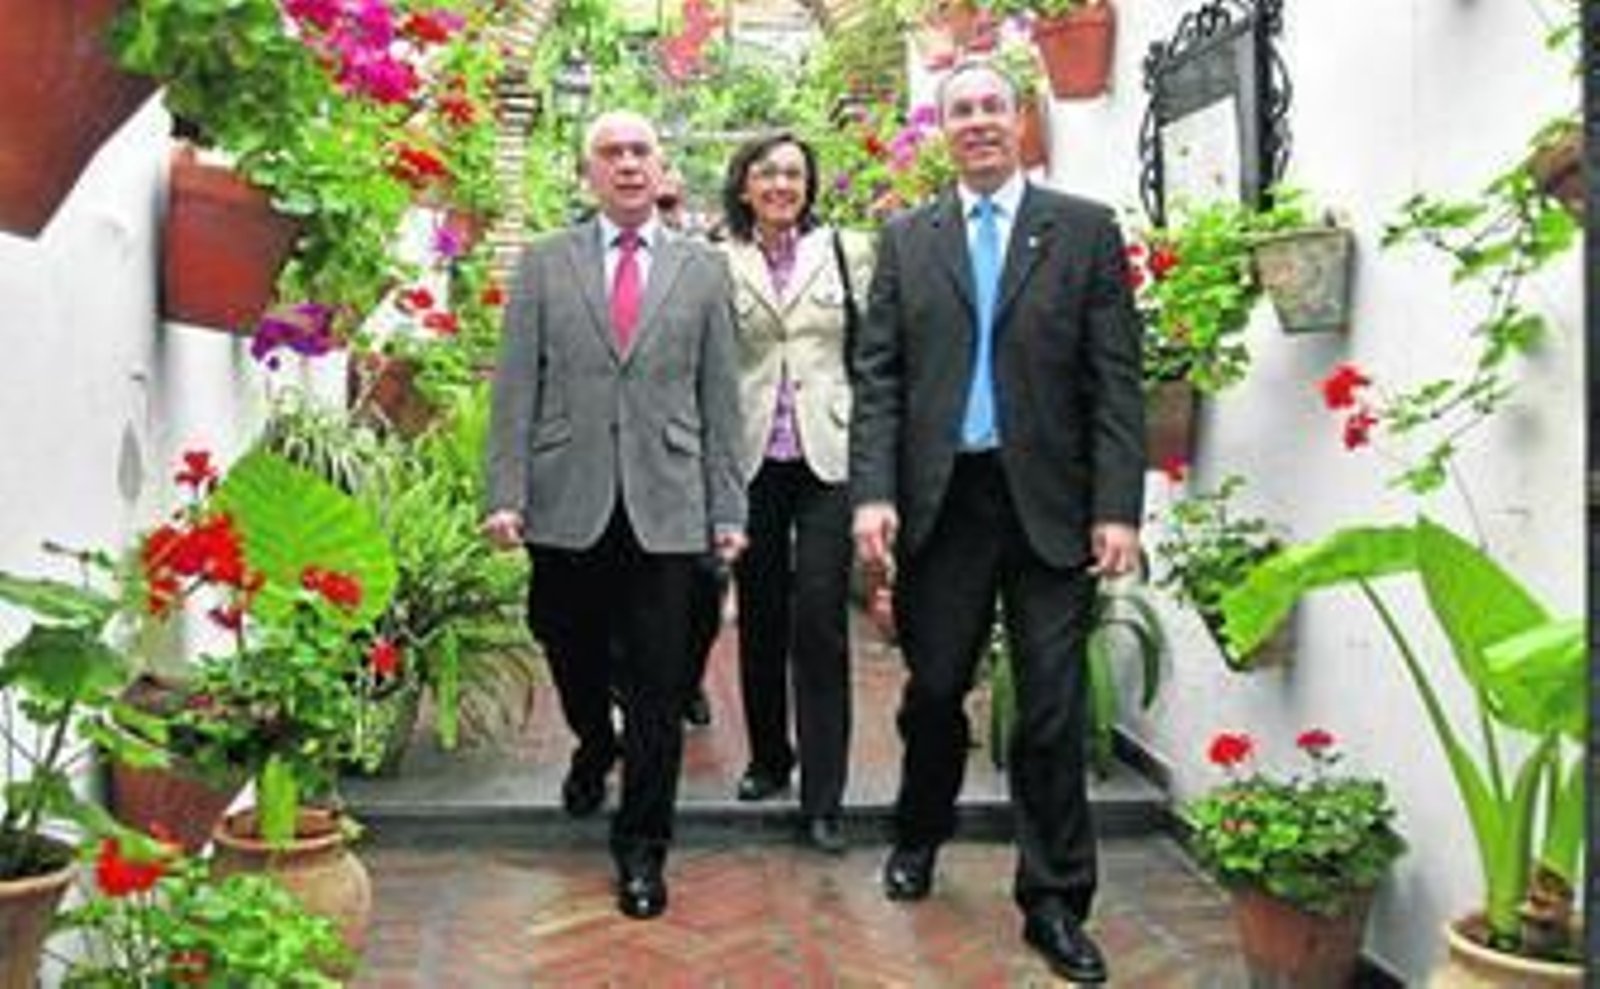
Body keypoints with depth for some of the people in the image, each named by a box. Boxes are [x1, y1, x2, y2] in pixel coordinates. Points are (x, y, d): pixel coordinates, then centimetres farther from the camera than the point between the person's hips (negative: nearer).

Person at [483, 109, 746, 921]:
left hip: (665, 507, 0)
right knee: (572, 655, 15)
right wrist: (505, 493, -6)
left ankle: (642, 850, 16)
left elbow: (719, 397, 7)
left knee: (658, 687, 1)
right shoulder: (543, 264, 8)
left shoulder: (703, 270, 9)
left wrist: (728, 510, 2)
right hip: (567, 504, 1)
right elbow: (515, 387, 3)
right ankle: (594, 747, 48)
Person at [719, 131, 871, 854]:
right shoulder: (718, 264, 5)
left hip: (827, 457, -1)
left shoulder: (845, 252, 6)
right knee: (759, 620, 11)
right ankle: (768, 758, 31)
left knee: (820, 624, -5)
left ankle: (823, 797, 2)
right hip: (752, 462, 1)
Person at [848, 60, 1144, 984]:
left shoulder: (1086, 230, 4)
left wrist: (1117, 508, -9)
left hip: (1050, 503, -1)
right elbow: (877, 377, 5)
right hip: (940, 500, 2)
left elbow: (1116, 381, -1)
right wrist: (874, 492, -6)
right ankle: (920, 836, 39)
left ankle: (1055, 901, 17)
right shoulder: (906, 238, 9)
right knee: (933, 690, 13)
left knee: (1053, 711, 2)